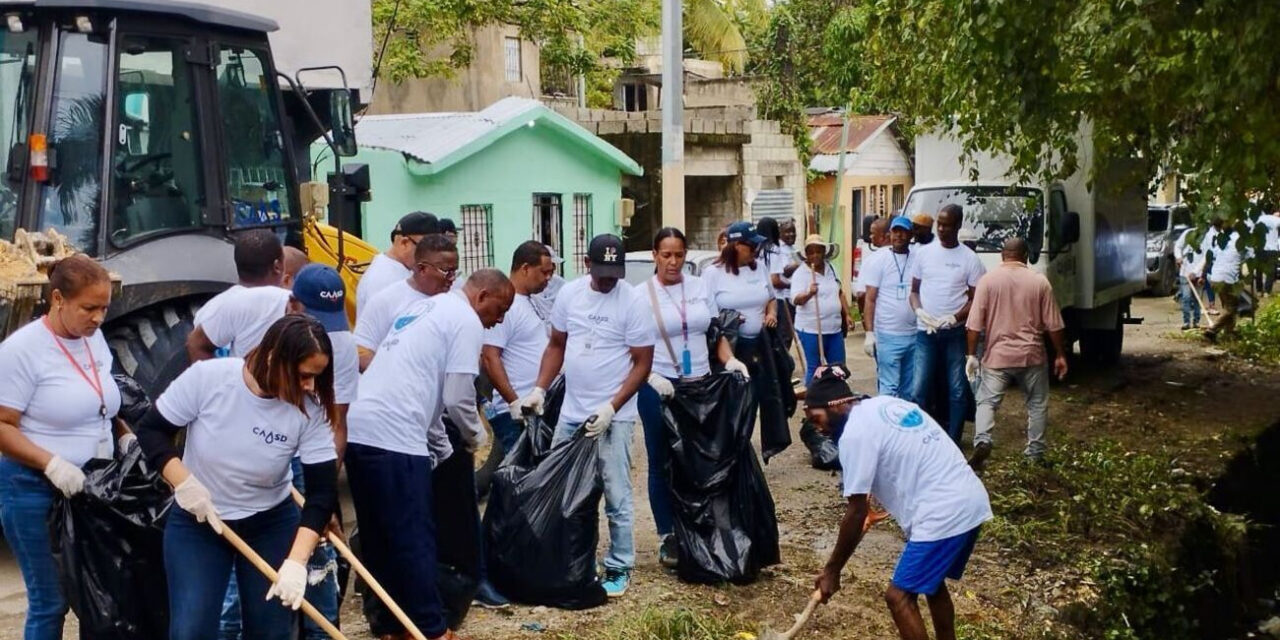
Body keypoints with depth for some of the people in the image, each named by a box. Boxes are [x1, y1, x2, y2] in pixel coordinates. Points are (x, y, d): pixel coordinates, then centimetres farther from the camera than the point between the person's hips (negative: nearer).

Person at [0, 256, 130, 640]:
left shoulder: (94, 337, 5)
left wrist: (126, 436, 3)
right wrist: (52, 464, -27)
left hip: (94, 485, 6)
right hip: (35, 490, -6)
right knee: (51, 600, 1)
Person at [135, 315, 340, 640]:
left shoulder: (310, 409, -19)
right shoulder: (207, 377, -22)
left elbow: (322, 491, -18)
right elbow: (151, 430, -9)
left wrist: (297, 561, -28)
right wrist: (185, 483, -23)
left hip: (272, 524, 1)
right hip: (196, 522, -1)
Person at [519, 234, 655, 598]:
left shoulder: (633, 303, -12)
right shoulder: (569, 293, 2)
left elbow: (642, 364, -11)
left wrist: (610, 409, -18)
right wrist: (539, 390, 1)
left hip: (613, 416, -5)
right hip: (570, 413, 5)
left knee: (616, 496, 0)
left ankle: (618, 568, 13)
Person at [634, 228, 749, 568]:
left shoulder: (700, 287, 6)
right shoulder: (642, 294, -4)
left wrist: (729, 360, -4)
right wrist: (650, 376, -21)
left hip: (700, 384, 3)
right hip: (659, 388, -3)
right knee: (662, 463, 5)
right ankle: (667, 536, 13)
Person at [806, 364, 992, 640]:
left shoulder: (855, 433, -12)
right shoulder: (885, 404, 14)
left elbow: (856, 513, -9)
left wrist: (832, 570, 0)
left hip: (943, 513, -10)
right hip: (970, 500, 10)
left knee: (900, 596, -4)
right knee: (931, 581, 26)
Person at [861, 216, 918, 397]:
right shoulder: (878, 260, -2)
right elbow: (870, 299, -3)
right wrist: (869, 333, -9)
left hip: (915, 334, 4)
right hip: (888, 336, -4)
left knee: (910, 388, 11)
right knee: (889, 387, -4)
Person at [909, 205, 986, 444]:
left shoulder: (970, 258, -1)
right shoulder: (924, 252, 6)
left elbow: (975, 299, 0)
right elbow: (914, 290, 10)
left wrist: (954, 318, -15)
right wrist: (919, 311, -10)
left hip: (956, 333, -1)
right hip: (925, 333, 1)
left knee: (957, 391, 3)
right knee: (918, 390, -3)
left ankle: (952, 442, 11)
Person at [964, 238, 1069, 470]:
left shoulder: (988, 280, -4)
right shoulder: (1039, 282, -1)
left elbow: (974, 324, -6)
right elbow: (1053, 325, 2)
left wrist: (972, 355, 0)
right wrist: (1060, 355, 11)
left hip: (997, 356, -1)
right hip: (1031, 356, 1)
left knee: (987, 402, 3)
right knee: (1037, 404, 16)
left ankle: (982, 441, -20)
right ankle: (1035, 451, 20)